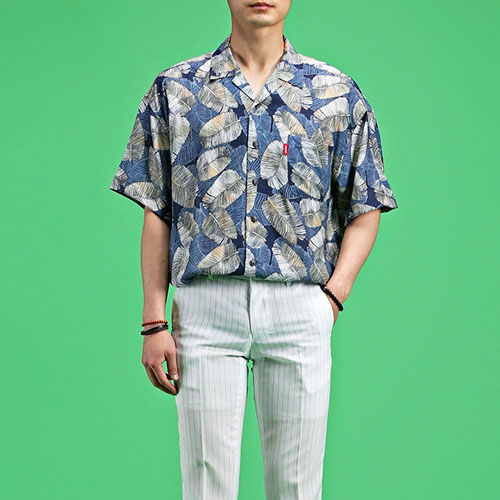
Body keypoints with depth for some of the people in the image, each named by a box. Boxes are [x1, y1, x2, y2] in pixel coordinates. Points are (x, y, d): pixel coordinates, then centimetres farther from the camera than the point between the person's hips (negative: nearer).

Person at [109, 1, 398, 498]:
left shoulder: (337, 94, 9)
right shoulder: (175, 90, 8)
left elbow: (364, 209, 11)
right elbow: (156, 213, 7)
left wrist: (333, 296, -2)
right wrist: (154, 322, 1)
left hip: (300, 309, 1)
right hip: (205, 307, 0)